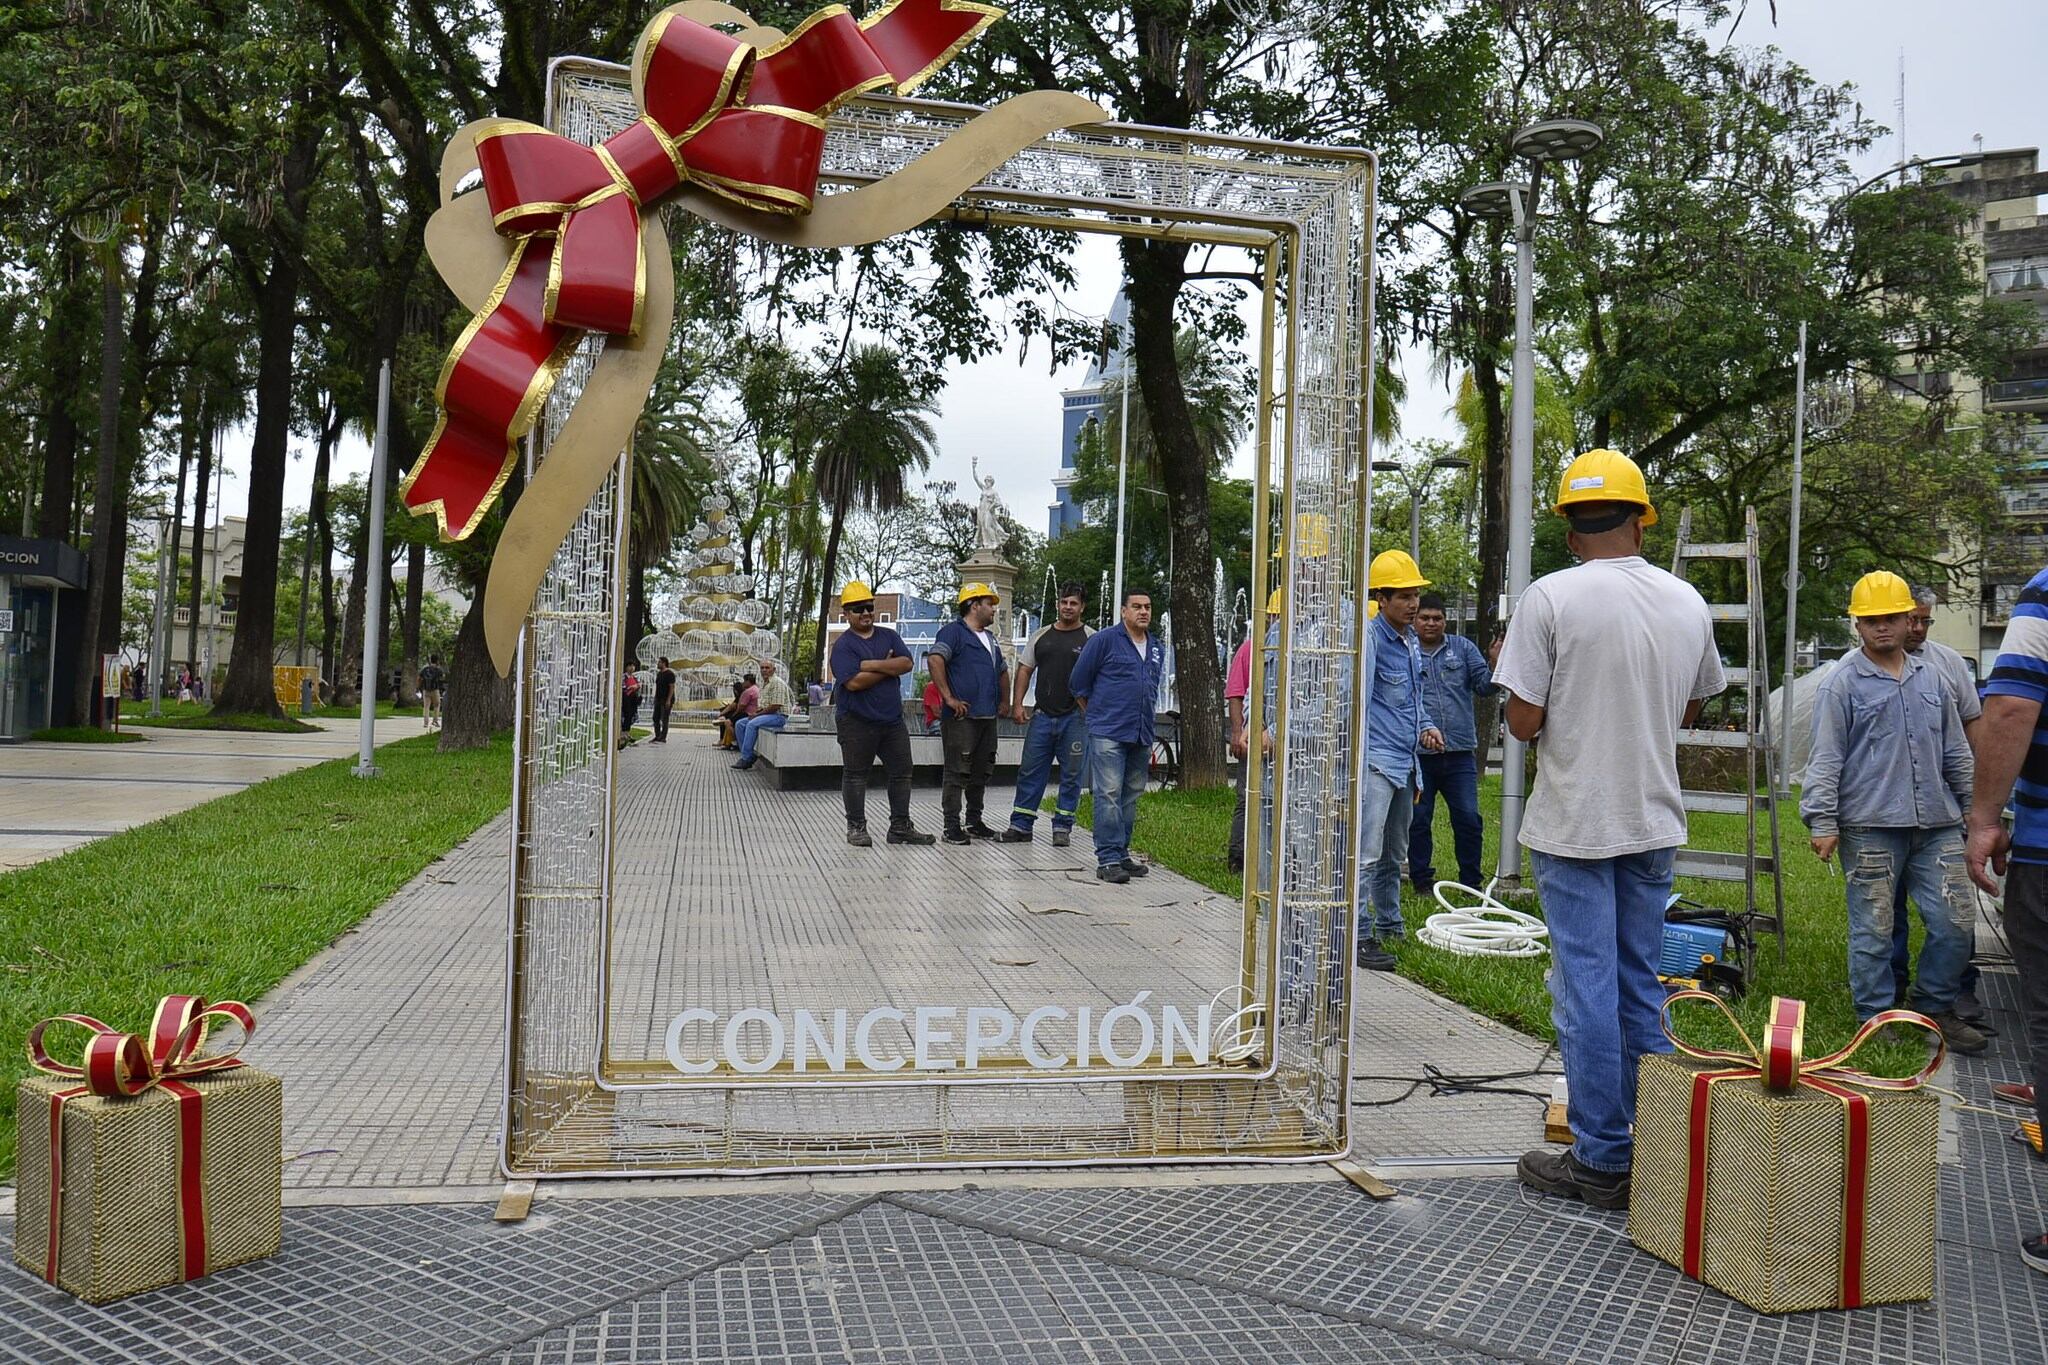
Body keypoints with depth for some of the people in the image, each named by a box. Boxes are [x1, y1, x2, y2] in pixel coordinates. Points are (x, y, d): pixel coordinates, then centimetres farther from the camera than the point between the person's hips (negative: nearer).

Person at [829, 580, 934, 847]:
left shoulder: (889, 636, 10)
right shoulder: (843, 645, -7)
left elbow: (906, 663, -5)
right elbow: (853, 682, -21)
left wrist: (872, 665, -15)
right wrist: (888, 668, -10)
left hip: (893, 719, 5)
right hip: (857, 722, -5)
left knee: (901, 772, 8)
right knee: (855, 775, 5)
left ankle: (900, 826, 17)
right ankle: (856, 828, 15)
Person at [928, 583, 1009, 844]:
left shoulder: (989, 637, 21)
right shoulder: (953, 631, -7)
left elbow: (1003, 671, 34)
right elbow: (934, 660, -23)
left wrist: (1003, 702, 23)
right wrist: (949, 698, -22)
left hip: (988, 717, 9)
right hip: (962, 717, -8)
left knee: (982, 771, 12)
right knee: (958, 772, -6)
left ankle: (974, 822, 22)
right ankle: (952, 827, -2)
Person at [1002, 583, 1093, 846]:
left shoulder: (1091, 639, 2)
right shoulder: (1040, 636, 12)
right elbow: (1024, 670, 13)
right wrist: (1017, 704, 4)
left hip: (1075, 717, -3)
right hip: (1042, 715, 3)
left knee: (1071, 774, 3)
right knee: (1030, 770, 3)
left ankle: (1062, 827, 12)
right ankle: (1021, 825, 10)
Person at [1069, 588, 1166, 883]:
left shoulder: (1157, 649, 16)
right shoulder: (1104, 640, -5)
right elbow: (1078, 683, 1)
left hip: (1141, 736, 7)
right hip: (1108, 734, -7)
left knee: (1130, 797, 10)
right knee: (1109, 795, -10)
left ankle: (1122, 855, 18)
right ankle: (1108, 859, -10)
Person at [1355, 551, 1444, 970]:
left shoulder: (1411, 640, 14)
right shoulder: (1370, 638, -13)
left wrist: (1426, 726, 10)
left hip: (1405, 760, 9)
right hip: (1376, 760, -9)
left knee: (1393, 854, 19)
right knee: (1366, 853, -11)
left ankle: (1390, 926, 30)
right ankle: (1360, 937, -9)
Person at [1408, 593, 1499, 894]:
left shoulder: (1462, 648, 11)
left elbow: (1483, 686, 6)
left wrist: (1494, 666, -13)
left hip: (1460, 752, 1)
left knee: (1469, 819, 2)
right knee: (1418, 820, 6)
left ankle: (1471, 882, 14)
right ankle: (1422, 880, 18)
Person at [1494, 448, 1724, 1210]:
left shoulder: (1551, 598, -14)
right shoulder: (1688, 603, 4)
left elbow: (1524, 723, -14)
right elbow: (1691, 709, 16)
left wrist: (1512, 670, 5)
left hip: (1574, 824, -5)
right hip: (1654, 820, 5)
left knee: (1587, 990, 2)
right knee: (1641, 987, 15)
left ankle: (1601, 1163, 9)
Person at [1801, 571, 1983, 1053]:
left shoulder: (1930, 679, 15)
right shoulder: (1841, 684, -2)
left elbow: (1956, 752, 23)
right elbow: (1826, 758, -5)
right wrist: (1822, 821, -10)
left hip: (1937, 825, 5)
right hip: (1871, 828, -5)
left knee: (1956, 923, 5)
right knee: (1873, 930, 2)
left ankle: (1935, 1008, 24)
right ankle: (1875, 1018, 15)